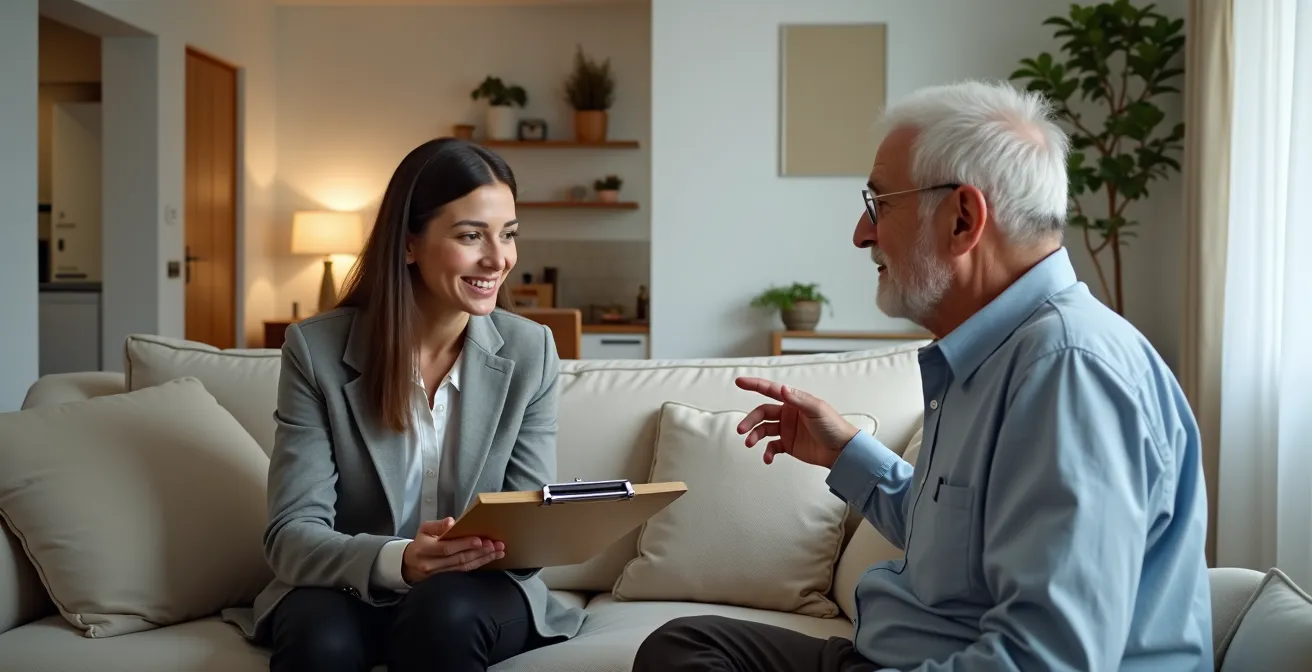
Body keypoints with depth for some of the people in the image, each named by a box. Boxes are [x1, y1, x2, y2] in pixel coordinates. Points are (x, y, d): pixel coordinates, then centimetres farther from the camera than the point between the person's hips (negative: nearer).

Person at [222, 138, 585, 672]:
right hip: (349, 591, -1)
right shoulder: (316, 349, -10)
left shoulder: (530, 351, -4)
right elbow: (292, 534, -14)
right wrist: (395, 562, -34)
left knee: (444, 612, -33)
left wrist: (515, 543, -29)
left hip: (474, 594, 1)